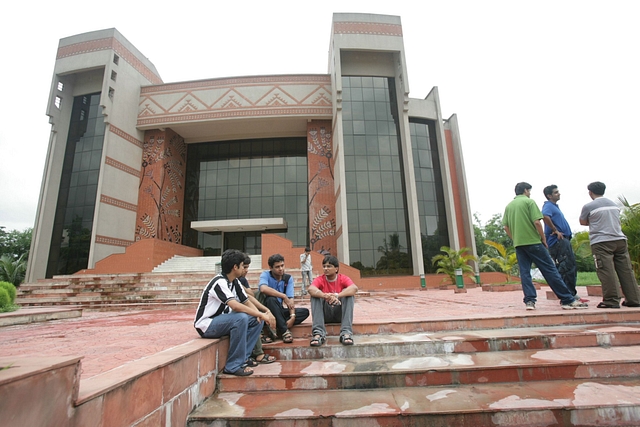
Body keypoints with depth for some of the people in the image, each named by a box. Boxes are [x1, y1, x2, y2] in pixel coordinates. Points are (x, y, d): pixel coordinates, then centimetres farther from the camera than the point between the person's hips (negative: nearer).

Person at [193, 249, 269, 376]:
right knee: (241, 318, -32)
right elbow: (235, 306, -35)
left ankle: (244, 357, 1)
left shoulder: (235, 282, 3)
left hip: (222, 321, 9)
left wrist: (258, 314, -13)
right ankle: (233, 366, -21)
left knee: (257, 320, -3)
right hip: (206, 325, -9)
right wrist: (260, 314, -28)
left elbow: (247, 302, 7)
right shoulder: (220, 282, -24)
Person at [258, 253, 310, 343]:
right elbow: (263, 289, -34)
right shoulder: (265, 275, -11)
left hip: (281, 310, 4)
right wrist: (284, 296, -34)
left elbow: (290, 299, -10)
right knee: (271, 299, -36)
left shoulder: (288, 278, -1)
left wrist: (292, 316, -26)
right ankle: (284, 331, -31)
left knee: (305, 312, -13)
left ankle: (280, 327, -24)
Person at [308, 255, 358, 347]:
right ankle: (319, 333, -34)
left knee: (348, 292, -23)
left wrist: (337, 295, -46)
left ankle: (346, 332, -33)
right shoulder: (320, 279, -6)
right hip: (325, 314, 1)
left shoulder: (343, 278, -7)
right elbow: (310, 289, -30)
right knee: (315, 295, -23)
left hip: (340, 313, 0)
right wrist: (326, 296, -49)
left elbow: (354, 288, -30)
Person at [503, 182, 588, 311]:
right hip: (533, 242, -5)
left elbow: (506, 227, 9)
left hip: (518, 244, 5)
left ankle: (529, 301, 2)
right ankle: (567, 300, 6)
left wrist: (515, 238, 16)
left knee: (524, 272, 5)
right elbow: (537, 222, -12)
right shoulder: (529, 201, -3)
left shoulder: (509, 206, 12)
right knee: (550, 270, 0)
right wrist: (543, 238, -2)